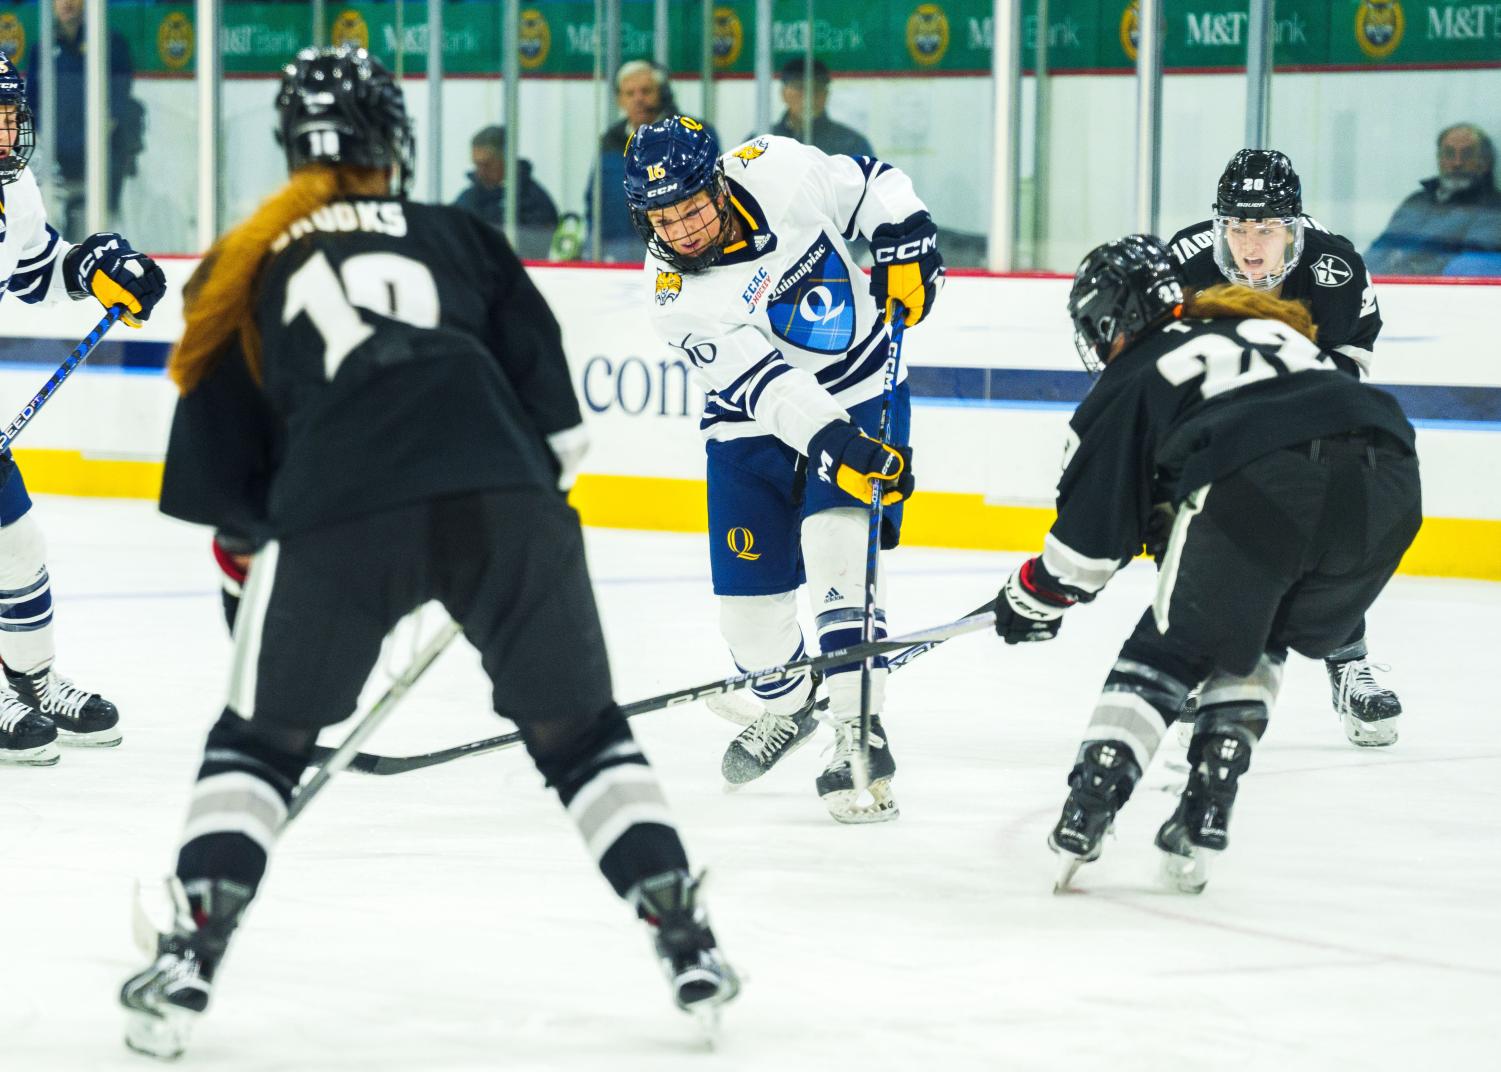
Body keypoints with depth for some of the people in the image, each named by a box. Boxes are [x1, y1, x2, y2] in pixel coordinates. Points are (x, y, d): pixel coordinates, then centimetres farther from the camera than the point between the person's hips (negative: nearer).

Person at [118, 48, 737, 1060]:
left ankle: (192, 954, 5)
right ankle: (686, 941, 11)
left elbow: (217, 466, 23)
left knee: (264, 739, 19)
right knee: (579, 731, 19)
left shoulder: (250, 266, 26)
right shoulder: (461, 235, 26)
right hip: (505, 499, 1)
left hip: (336, 507, -1)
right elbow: (554, 413, 18)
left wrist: (266, 543, 35)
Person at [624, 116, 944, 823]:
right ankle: (788, 707, 34)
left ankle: (859, 734, -21)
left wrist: (906, 244, -11)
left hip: (860, 394, -1)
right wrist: (836, 446, -38)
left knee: (835, 550, -21)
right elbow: (764, 386, -28)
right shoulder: (676, 294, -19)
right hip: (757, 422, 1)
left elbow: (871, 186, 3)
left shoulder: (778, 172, -17)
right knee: (749, 599, 2)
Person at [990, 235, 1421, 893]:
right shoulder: (1273, 327, 36)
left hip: (1257, 492, -5)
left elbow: (1094, 528, 20)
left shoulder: (1131, 379, 22)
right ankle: (1202, 823, 16)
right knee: (1255, 645, 26)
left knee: (1171, 648, 14)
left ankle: (1086, 814, 2)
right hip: (1387, 482, 5)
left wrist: (1034, 597, 36)